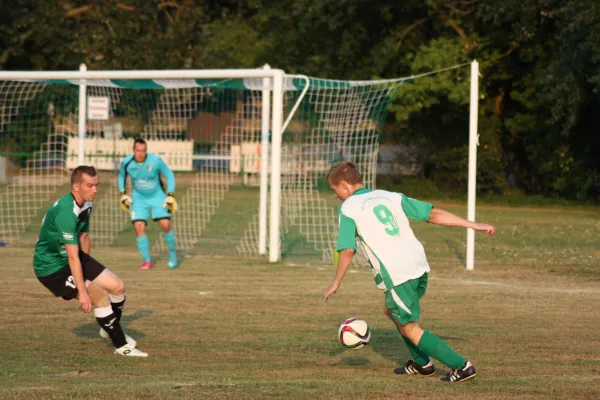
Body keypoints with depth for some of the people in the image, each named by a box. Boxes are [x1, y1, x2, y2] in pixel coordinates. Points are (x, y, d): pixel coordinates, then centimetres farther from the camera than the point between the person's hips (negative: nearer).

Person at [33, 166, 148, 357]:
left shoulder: (86, 205, 0)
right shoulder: (66, 212, -31)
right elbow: (72, 257, -32)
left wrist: (89, 268, 25)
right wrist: (83, 292, -32)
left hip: (75, 259, 9)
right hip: (51, 267, -9)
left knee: (118, 287, 3)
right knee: (101, 296, -20)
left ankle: (110, 328, 30)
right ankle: (122, 345, -5)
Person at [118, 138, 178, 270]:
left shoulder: (155, 160, -19)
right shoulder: (127, 163, -13)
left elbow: (169, 175, -6)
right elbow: (122, 176, 11)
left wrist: (171, 195, -10)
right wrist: (123, 194, 4)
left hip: (157, 196, -1)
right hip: (139, 198, 1)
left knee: (165, 225, -14)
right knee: (139, 228, -13)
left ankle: (172, 254, 11)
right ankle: (147, 261, 1)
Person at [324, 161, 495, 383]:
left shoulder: (348, 209, 1)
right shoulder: (390, 197, 17)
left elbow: (347, 250, -6)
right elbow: (433, 214, 12)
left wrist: (336, 283, 6)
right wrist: (473, 225, 13)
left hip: (395, 275, -7)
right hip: (419, 265, 7)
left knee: (409, 329, 5)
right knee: (392, 311, 29)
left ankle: (461, 366, -3)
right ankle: (422, 363, 33)